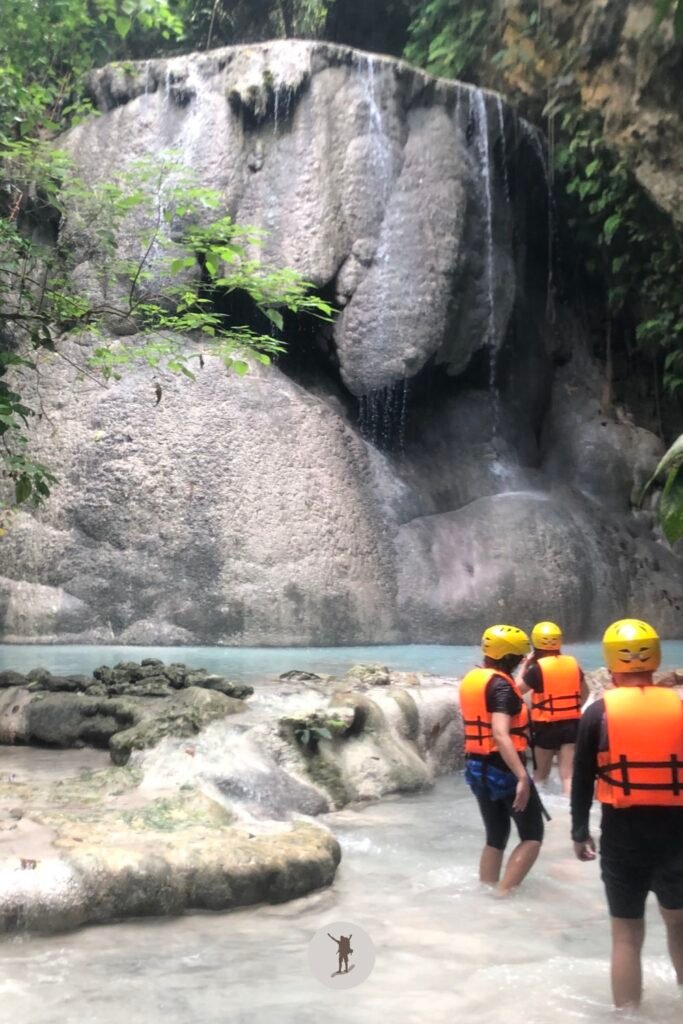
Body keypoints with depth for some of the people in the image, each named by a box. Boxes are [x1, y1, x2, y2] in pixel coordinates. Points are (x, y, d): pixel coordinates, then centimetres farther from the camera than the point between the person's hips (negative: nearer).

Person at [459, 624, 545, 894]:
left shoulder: (471, 680, 8)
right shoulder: (501, 685, -18)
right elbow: (500, 734, -30)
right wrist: (522, 776, -36)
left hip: (476, 768, 8)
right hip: (503, 769, -8)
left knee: (496, 836, 18)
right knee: (532, 835, 4)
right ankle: (503, 894, -7)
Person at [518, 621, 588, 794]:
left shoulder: (538, 667, -13)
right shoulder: (573, 663, 3)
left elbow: (518, 689, -4)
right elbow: (584, 692, 15)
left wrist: (525, 665, 3)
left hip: (546, 726, -3)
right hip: (572, 723, 3)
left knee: (541, 774, 14)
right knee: (568, 773, 2)